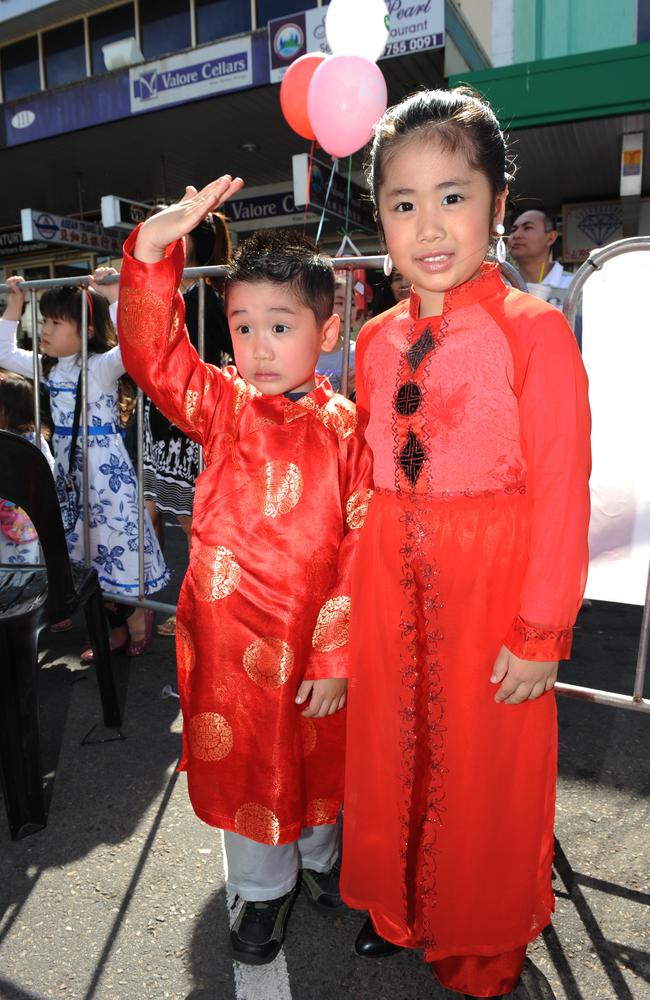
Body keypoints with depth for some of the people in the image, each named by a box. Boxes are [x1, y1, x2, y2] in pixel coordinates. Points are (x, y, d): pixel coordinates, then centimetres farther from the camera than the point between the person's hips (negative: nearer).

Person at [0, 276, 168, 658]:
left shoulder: (101, 366, -16)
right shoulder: (49, 367, 7)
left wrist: (116, 297, -32)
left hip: (106, 470, -8)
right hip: (68, 469, 8)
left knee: (117, 543, 1)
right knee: (83, 550, 14)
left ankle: (138, 614, 26)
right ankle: (118, 628, 29)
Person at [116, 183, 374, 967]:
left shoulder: (345, 429, -10)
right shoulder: (222, 406, -5)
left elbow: (360, 549, -10)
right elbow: (153, 354, -19)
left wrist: (338, 654, -10)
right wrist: (155, 247, -31)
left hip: (314, 639, 0)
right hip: (226, 636, 1)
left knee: (319, 759, 21)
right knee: (243, 764, 18)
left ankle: (319, 859, 53)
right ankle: (264, 889, 45)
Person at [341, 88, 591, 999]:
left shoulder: (535, 332, -12)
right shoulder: (377, 342, 4)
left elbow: (561, 491, -13)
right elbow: (367, 481, 8)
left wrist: (542, 634, -13)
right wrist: (355, 591, 6)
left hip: (491, 585, -4)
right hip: (390, 587, 5)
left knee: (485, 765, 14)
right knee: (391, 747, 19)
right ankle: (399, 908, 49)